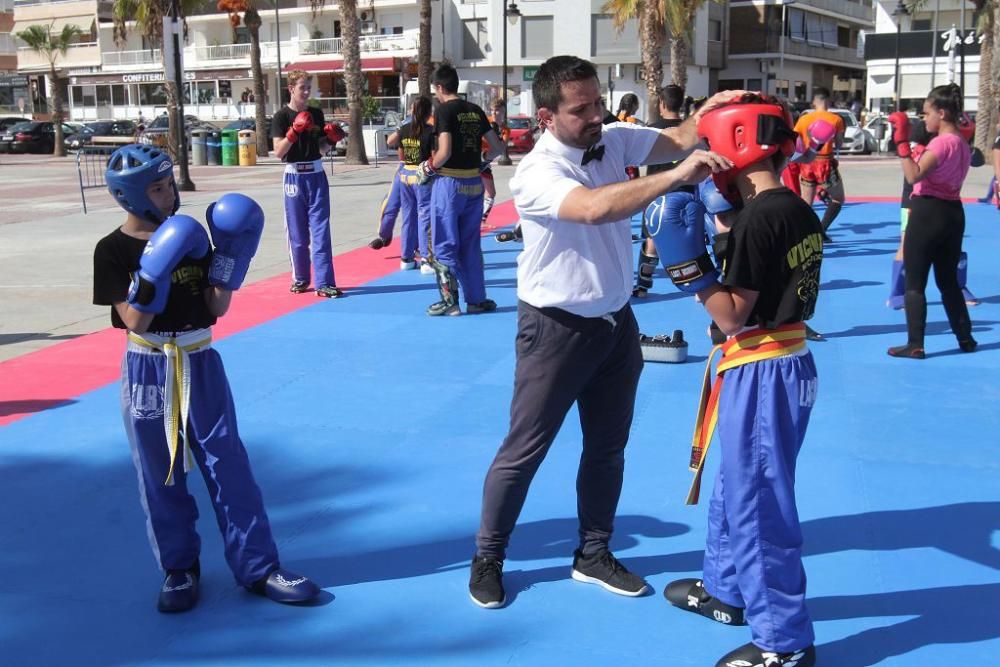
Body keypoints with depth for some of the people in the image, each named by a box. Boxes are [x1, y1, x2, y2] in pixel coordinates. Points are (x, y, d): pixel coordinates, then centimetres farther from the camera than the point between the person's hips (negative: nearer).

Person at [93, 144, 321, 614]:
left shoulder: (191, 237, 2)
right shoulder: (114, 250, -7)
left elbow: (217, 307, -1)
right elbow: (134, 321, -14)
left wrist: (231, 257, -11)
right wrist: (153, 275, -26)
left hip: (200, 364, 2)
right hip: (148, 370, -2)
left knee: (229, 467, 3)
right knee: (161, 476, 9)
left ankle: (258, 567, 11)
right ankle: (179, 568, 26)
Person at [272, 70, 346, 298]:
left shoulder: (316, 114, 8)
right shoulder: (282, 116, -3)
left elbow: (321, 149, 12)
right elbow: (278, 152, -11)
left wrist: (331, 139, -7)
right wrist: (295, 130, -21)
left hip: (316, 176, 3)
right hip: (294, 177, -2)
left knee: (320, 230, -4)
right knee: (297, 232, 6)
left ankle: (324, 283, -5)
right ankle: (300, 279, 21)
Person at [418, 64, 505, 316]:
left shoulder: (444, 110, -10)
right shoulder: (476, 111, 7)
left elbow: (445, 152, -20)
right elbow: (498, 147, 7)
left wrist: (428, 167, -2)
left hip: (449, 182, -6)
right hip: (474, 182, 6)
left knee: (445, 245, 5)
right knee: (470, 245, 16)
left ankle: (450, 300, 6)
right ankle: (476, 299, 19)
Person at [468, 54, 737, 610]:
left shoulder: (615, 140, -2)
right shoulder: (536, 174, -24)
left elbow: (676, 139, -7)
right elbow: (595, 207, -40)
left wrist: (710, 113, -28)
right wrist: (676, 177, -43)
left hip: (616, 321, 7)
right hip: (557, 328, -6)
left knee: (608, 447, 16)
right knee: (525, 450, 5)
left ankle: (594, 554, 34)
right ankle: (488, 558, 23)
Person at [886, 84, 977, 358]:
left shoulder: (942, 142, -16)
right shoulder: (961, 142, 13)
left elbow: (913, 175, -27)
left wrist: (902, 142, -27)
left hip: (928, 213, -9)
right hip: (953, 212, 9)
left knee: (914, 283, -1)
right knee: (948, 280, 19)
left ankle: (915, 345, 0)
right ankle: (966, 339, 25)